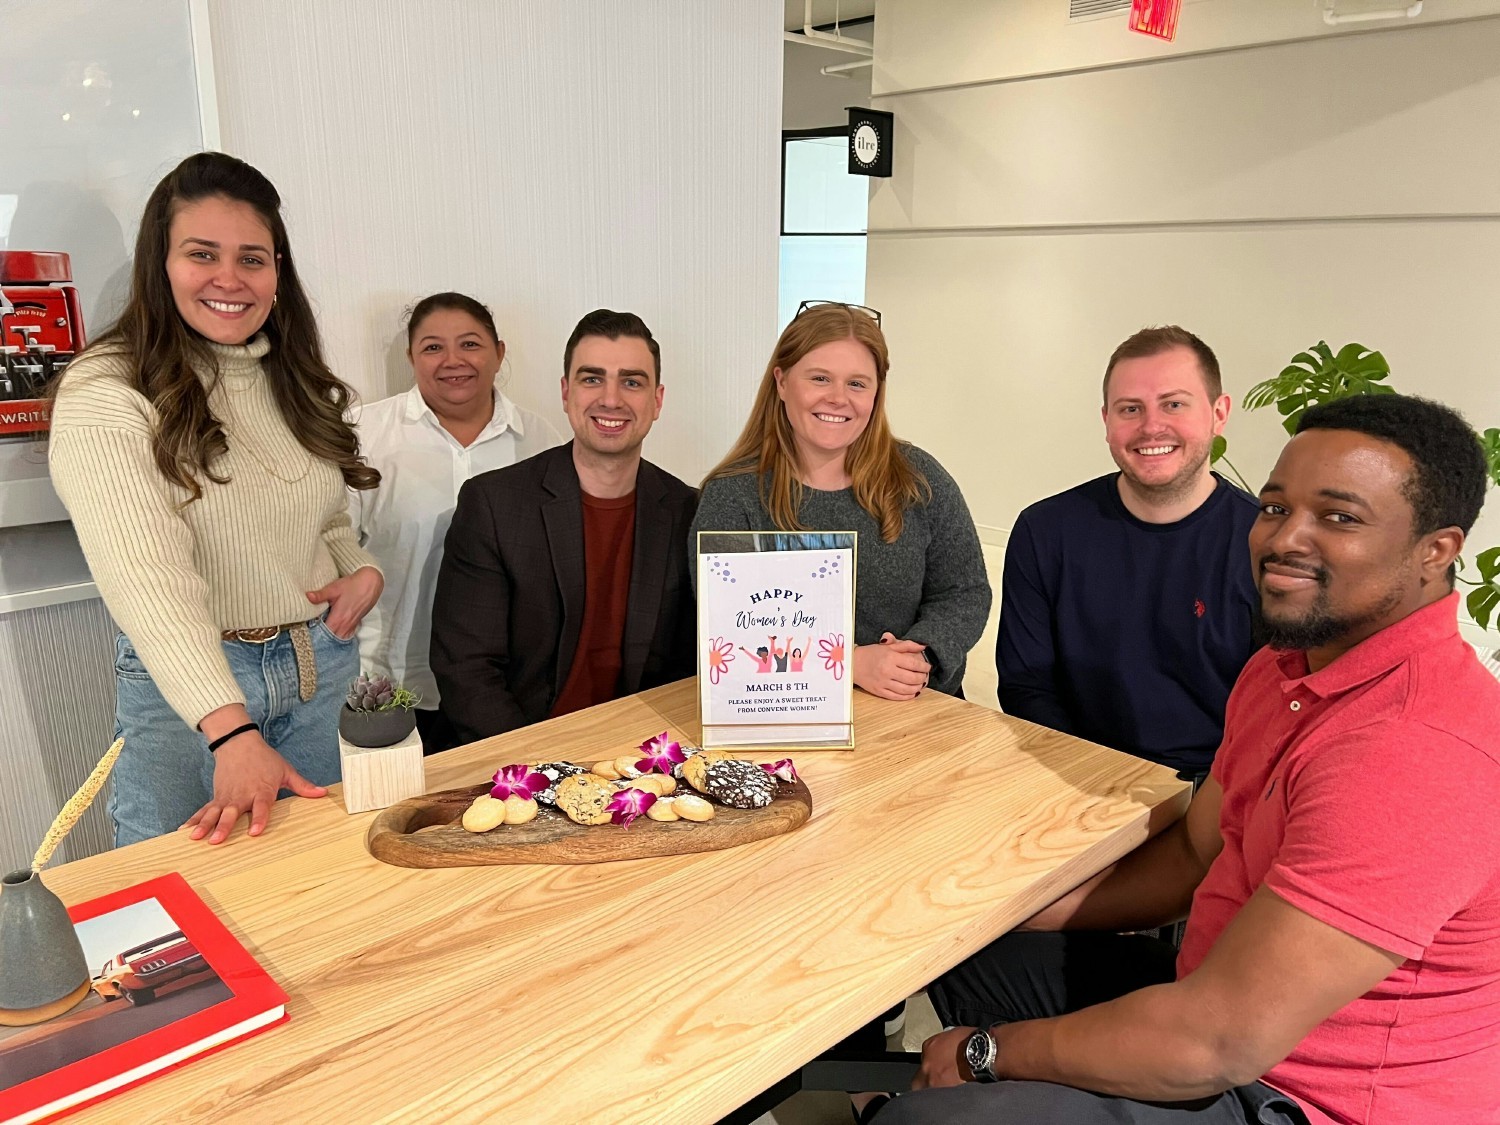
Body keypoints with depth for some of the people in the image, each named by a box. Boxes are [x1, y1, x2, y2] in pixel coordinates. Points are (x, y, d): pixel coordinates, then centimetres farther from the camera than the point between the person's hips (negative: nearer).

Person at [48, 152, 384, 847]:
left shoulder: (298, 380, 7)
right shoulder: (104, 395, -14)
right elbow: (148, 579, -25)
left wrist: (362, 572, -4)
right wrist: (233, 734, -35)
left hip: (326, 671, 6)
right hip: (186, 692, -5)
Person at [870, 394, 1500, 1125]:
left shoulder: (1416, 746, -31)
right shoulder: (1288, 665, 2)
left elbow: (1221, 1041, -31)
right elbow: (1194, 855, 10)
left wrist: (987, 1051, -18)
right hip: (1230, 992, 9)